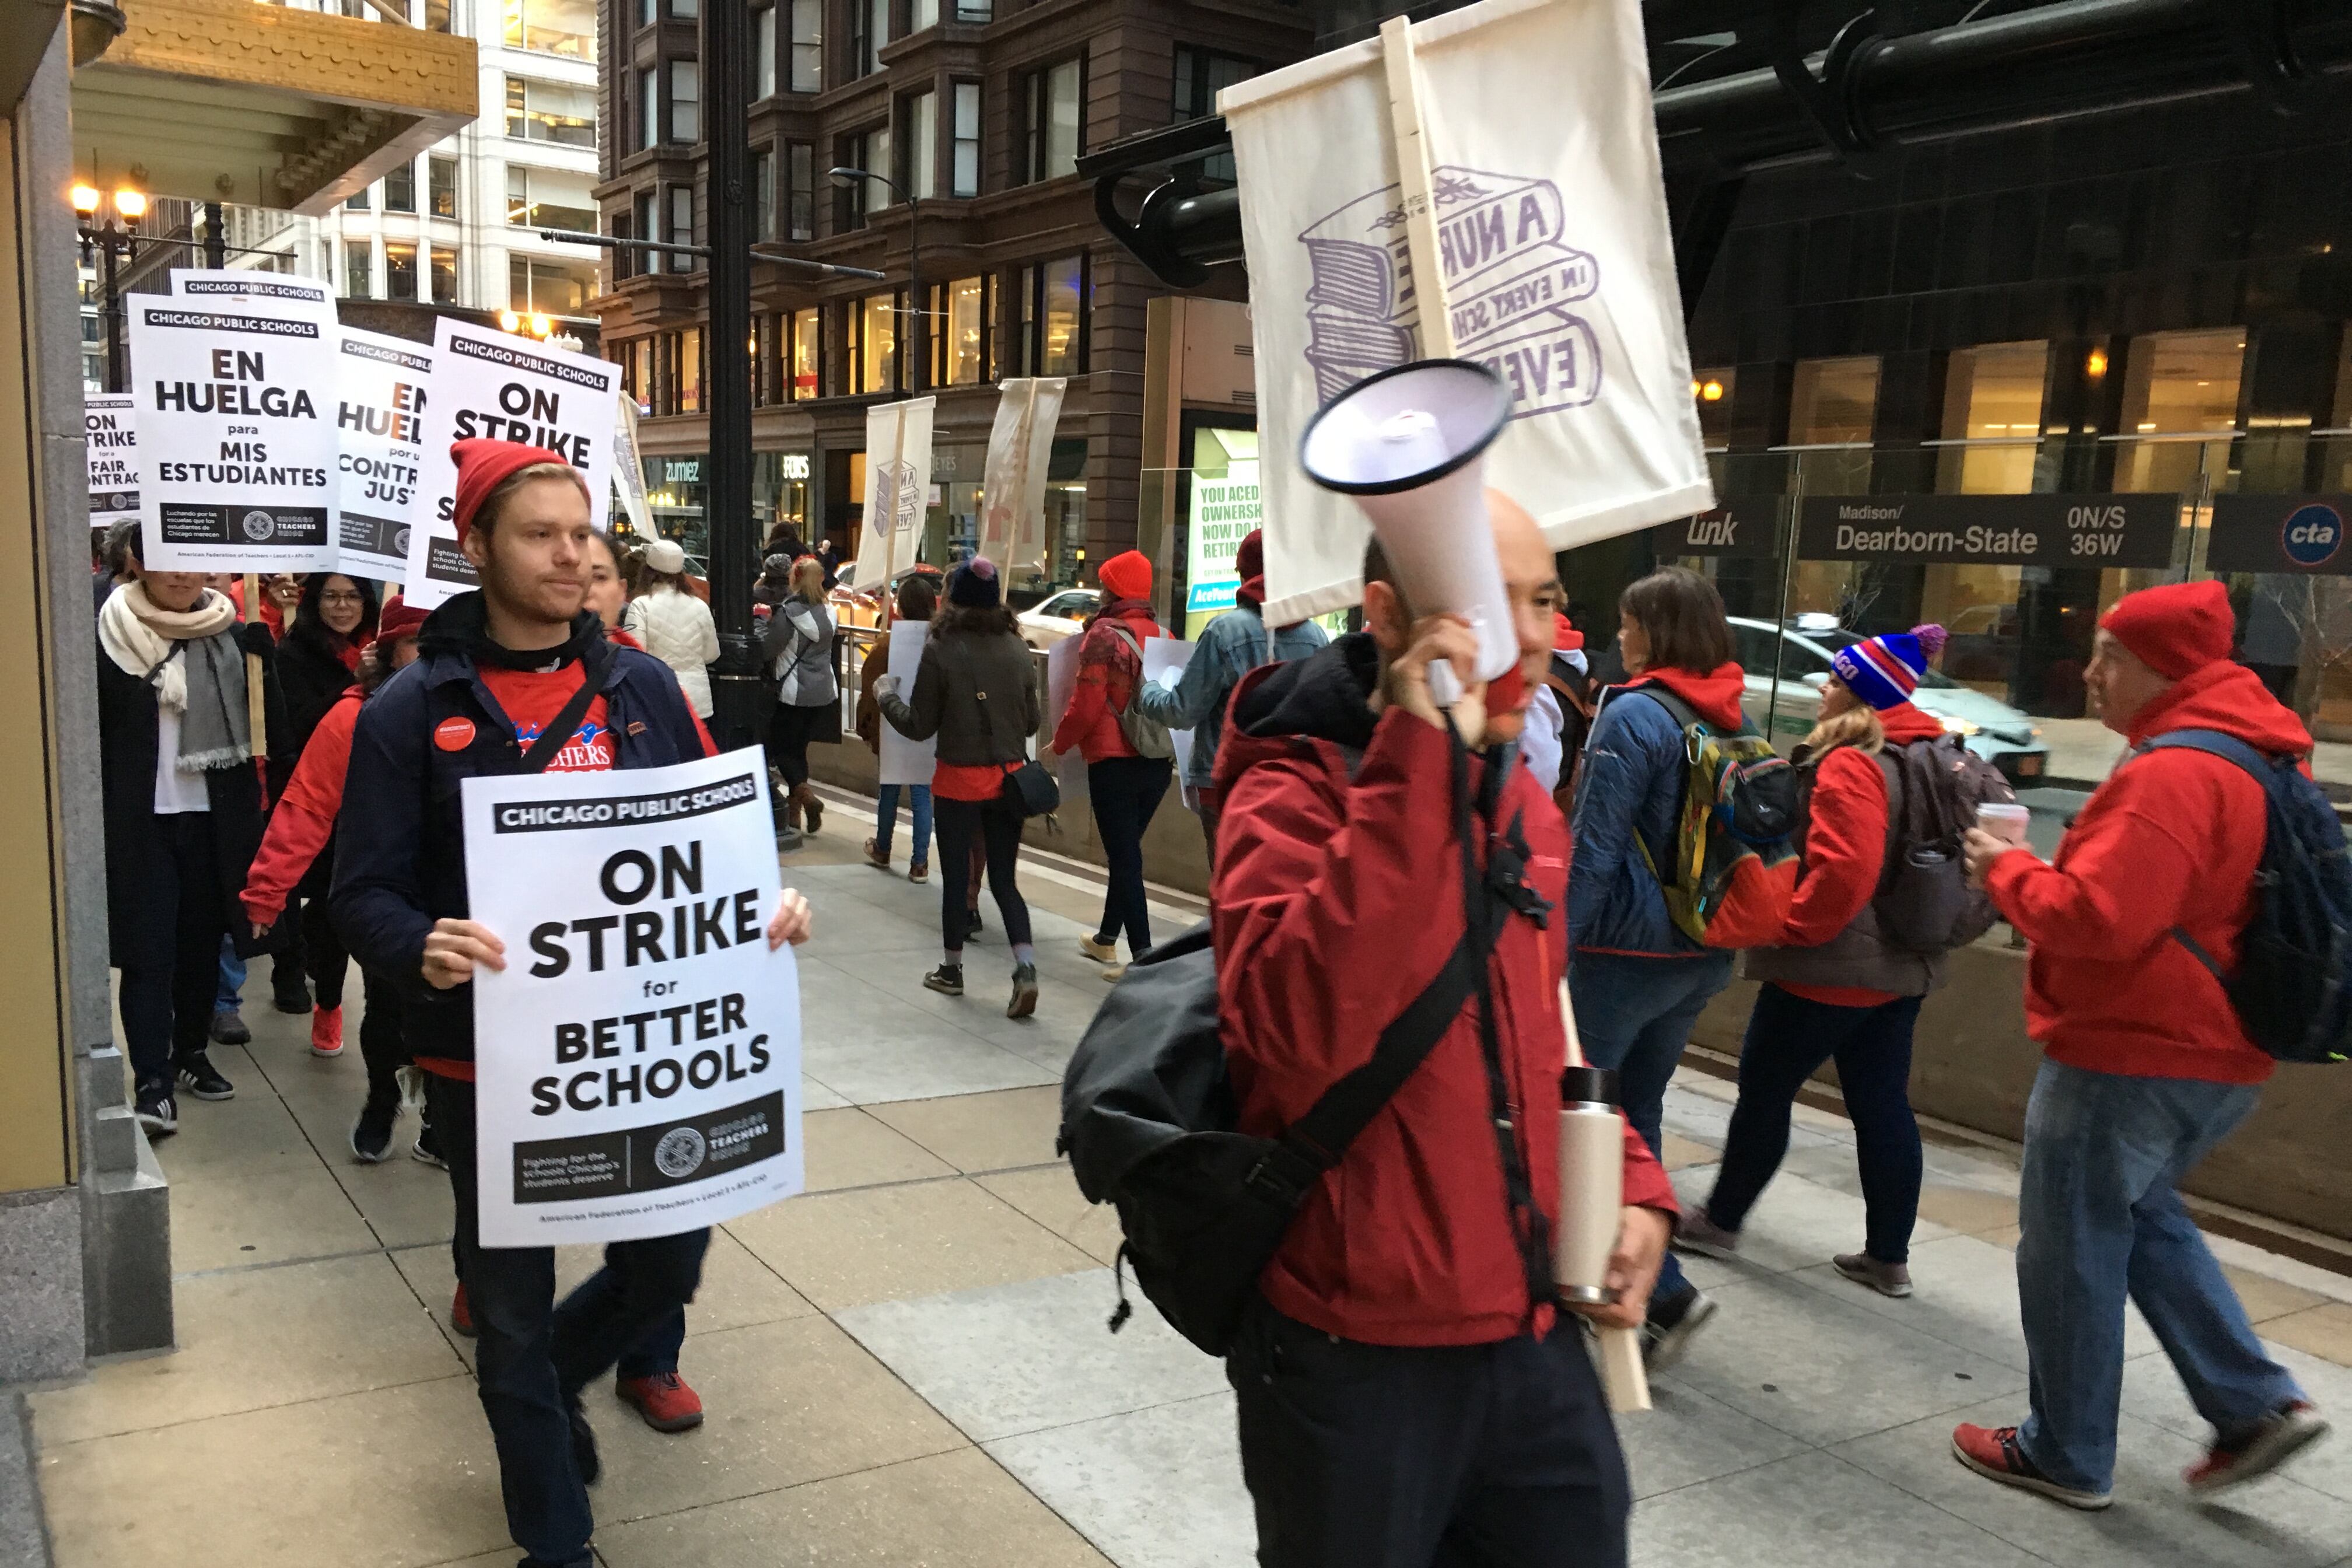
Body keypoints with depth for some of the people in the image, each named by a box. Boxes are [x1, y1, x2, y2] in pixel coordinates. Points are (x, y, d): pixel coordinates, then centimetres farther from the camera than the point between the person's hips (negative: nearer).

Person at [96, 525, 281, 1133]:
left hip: (213, 820, 3)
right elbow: (89, 732, -5)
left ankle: (192, 1052, 29)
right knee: (149, 951, -3)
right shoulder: (108, 638, -4)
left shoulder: (235, 635, 3)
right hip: (139, 823, -3)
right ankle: (152, 1081, 0)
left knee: (202, 942, 13)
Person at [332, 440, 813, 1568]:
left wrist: (764, 902, -11)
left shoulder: (641, 687, 4)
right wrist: (424, 949, -29)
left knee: (668, 1267, 12)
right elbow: (366, 891, -8)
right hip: (490, 1062, -3)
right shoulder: (415, 711, -7)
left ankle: (552, 1379, 46)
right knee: (515, 1308, 11)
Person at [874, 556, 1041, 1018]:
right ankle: (1025, 967, -6)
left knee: (956, 878, 12)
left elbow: (920, 727, -6)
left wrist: (886, 695, 10)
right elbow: (1033, 722, 7)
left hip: (959, 780, -3)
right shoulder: (1018, 650, -1)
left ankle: (952, 970, 26)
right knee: (1004, 879, 10)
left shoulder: (941, 650, -12)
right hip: (1009, 777, 3)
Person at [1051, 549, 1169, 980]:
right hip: (1160, 761, 7)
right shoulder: (1161, 634, 8)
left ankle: (1143, 955, -9)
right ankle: (1106, 939, 32)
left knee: (1125, 858, -3)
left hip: (1115, 762, -6)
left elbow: (1087, 703, -15)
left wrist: (1059, 744, 0)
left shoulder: (1103, 635, -11)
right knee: (1127, 851, 19)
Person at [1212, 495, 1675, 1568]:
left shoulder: (1524, 805, 6)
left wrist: (1629, 1179, 5)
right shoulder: (1294, 797, -17)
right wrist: (1415, 761, -35)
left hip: (1532, 1328, 7)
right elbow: (1304, 1028, -36)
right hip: (1356, 1354, -6)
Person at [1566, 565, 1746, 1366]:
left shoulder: (1636, 716, -16)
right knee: (1635, 1111, 19)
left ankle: (1669, 1293, -5)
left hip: (1626, 950, -8)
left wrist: (1553, 948, -15)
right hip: (1705, 955, 8)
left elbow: (1595, 850, -19)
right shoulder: (1736, 721, 8)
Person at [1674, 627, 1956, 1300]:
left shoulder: (1847, 765, -19)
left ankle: (1719, 1221, 20)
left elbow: (1842, 871, -28)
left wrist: (1789, 926, -16)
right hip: (1904, 967, 9)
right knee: (1883, 1104, 12)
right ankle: (1889, 1256, 19)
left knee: (1764, 1086, 7)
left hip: (1830, 969, -9)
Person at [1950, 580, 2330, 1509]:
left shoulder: (2173, 773, -23)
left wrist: (2006, 869, -12)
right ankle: (2259, 1404, 22)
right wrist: (2041, 872, 9)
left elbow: (2094, 917, -30)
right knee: (2141, 1218, 27)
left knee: (2072, 1250, 5)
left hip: (2129, 1055, -10)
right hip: (2214, 1051, 10)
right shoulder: (2253, 757, 10)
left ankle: (2067, 1456, 19)